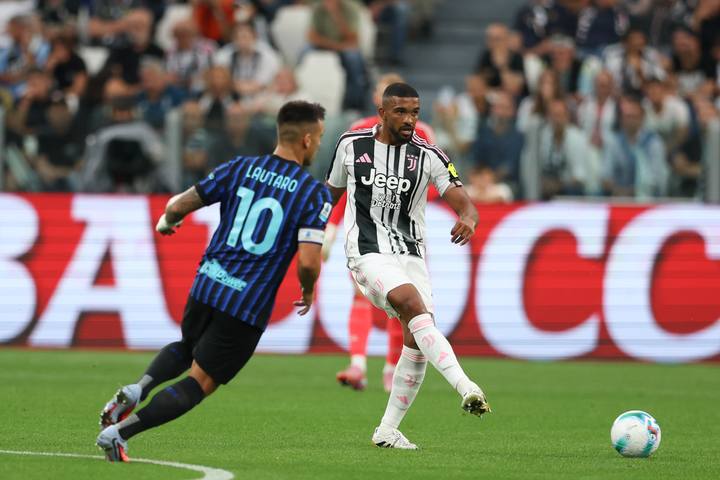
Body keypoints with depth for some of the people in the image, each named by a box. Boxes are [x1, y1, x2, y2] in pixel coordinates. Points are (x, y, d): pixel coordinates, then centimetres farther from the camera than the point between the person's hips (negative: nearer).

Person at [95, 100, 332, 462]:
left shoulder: (240, 168, 3)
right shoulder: (314, 194, -7)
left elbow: (178, 206, 4)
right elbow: (308, 261, -16)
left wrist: (167, 222, 28)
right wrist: (308, 292, 6)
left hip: (206, 285, 5)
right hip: (247, 309, -4)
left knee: (187, 348, 33)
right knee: (199, 384, 4)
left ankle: (137, 389, 4)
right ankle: (118, 433, -11)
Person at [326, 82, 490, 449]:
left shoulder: (429, 157, 0)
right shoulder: (351, 145, 3)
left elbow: (464, 204, -9)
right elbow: (331, 193, 20)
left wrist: (468, 220, -33)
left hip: (411, 254, 3)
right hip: (368, 253, -3)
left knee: (417, 342, -6)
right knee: (414, 306, -29)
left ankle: (388, 430, 7)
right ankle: (466, 388, -44)